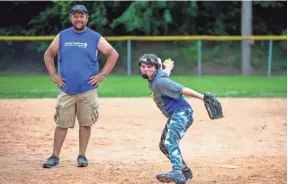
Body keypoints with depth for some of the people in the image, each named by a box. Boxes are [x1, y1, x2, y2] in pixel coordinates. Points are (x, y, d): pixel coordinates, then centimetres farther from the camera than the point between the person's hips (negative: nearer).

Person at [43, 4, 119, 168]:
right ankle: (55, 157, 5)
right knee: (62, 124, 0)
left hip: (88, 90, -1)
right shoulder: (62, 36, 7)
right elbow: (48, 54, 17)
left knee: (86, 123, 3)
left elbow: (113, 54, 4)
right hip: (66, 90, 1)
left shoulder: (95, 38, 1)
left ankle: (82, 156, 13)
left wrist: (103, 74, -3)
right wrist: (53, 75, 7)